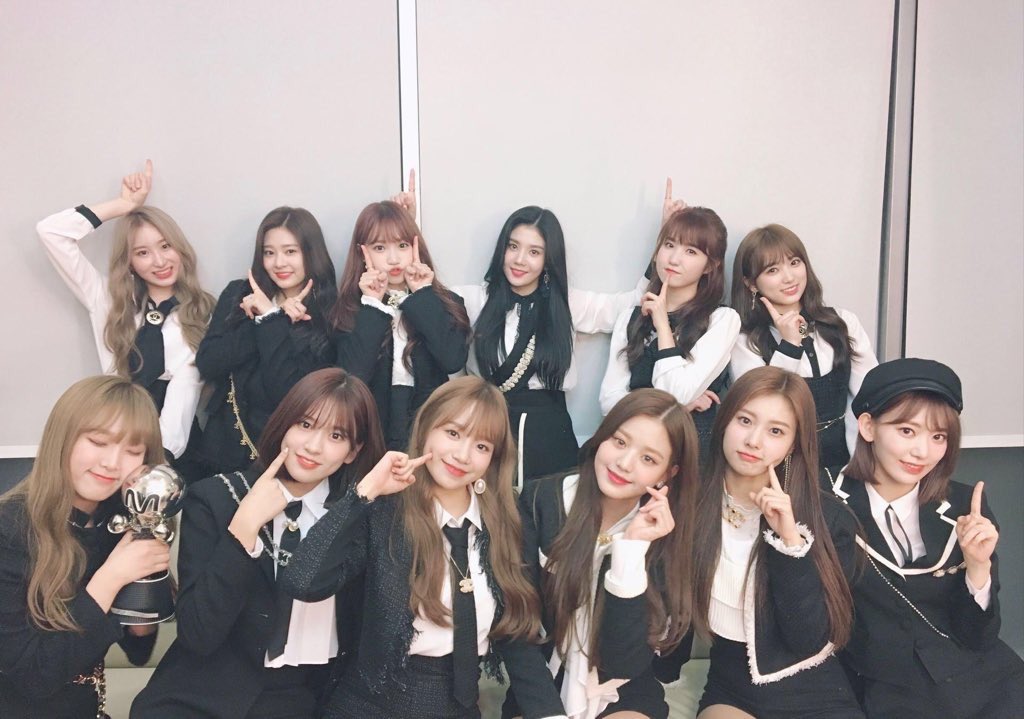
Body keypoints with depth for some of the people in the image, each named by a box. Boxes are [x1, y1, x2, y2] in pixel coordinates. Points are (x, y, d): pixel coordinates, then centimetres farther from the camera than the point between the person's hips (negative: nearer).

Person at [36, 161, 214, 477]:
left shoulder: (202, 313, 2)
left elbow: (184, 394, -11)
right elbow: (50, 231, 6)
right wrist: (125, 204, 7)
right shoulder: (108, 301, 10)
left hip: (173, 449, -2)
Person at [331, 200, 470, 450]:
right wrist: (373, 305, -9)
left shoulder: (445, 302, 5)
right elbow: (354, 376, -10)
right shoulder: (350, 309, 3)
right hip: (374, 429, -1)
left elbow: (454, 360, -12)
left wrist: (423, 297, -6)